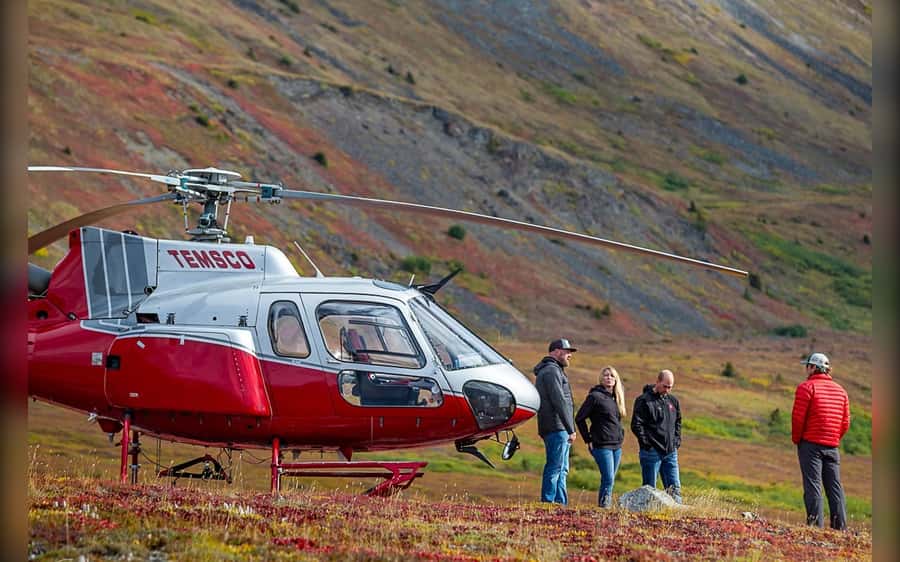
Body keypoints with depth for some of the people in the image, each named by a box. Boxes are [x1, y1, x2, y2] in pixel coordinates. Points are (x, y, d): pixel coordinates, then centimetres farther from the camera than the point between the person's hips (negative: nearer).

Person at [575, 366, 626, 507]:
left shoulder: (616, 397, 15)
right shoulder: (595, 396, -7)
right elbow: (579, 418, -6)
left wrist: (620, 435, 14)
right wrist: (588, 440, -6)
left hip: (617, 446, 7)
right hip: (602, 446, -7)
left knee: (609, 480, 9)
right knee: (608, 479, -14)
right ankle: (603, 506, -12)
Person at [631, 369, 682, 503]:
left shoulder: (673, 401, 12)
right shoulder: (644, 400, -8)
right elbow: (636, 425, -11)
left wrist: (677, 441, 13)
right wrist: (646, 442, -15)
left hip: (671, 452, 6)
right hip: (652, 452, -6)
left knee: (675, 487, 3)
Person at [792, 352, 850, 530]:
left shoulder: (807, 387, -5)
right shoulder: (840, 390, 14)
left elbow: (798, 417, -10)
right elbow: (845, 422, 12)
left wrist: (796, 440, 2)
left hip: (810, 443, -5)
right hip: (832, 446, 5)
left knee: (812, 484, -5)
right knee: (834, 485, 5)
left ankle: (816, 522, -11)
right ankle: (840, 525, 0)